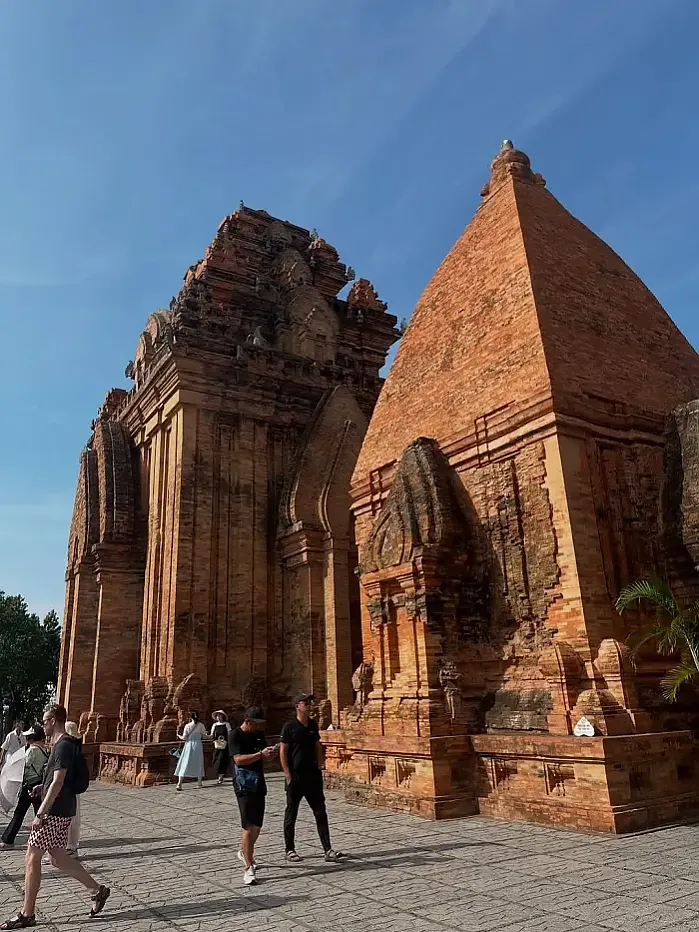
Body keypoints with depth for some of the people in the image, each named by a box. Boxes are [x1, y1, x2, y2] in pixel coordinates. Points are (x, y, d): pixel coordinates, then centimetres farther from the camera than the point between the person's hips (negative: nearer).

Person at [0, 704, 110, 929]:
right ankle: (98, 889, 17)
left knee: (31, 859, 3)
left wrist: (40, 813, -22)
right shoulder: (63, 744, 12)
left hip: (55, 813, -10)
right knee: (58, 858, 14)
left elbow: (58, 782, -24)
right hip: (62, 811, 10)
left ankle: (27, 915, 14)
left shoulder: (63, 746, -20)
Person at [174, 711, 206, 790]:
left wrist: (179, 736, 16)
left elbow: (184, 738, -3)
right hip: (198, 745, 1)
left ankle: (179, 783, -5)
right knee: (198, 763, 15)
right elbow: (204, 735, -3)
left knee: (184, 763, 2)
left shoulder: (187, 725, -5)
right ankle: (199, 781, 21)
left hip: (189, 744, -1)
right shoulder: (201, 725, -4)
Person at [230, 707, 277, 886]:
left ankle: (245, 853, 41)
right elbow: (238, 759, -24)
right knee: (249, 827, -10)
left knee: (257, 826, 17)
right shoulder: (236, 736, -13)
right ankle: (249, 868, -6)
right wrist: (261, 754, -32)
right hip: (244, 785, -7)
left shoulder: (259, 734, 8)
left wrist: (270, 753, -8)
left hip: (259, 784, 7)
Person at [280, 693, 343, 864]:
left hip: (313, 776, 5)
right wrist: (288, 775, -12)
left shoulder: (313, 725, 6)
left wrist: (319, 767, 7)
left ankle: (328, 850, 7)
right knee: (291, 815, 7)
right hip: (295, 777, -5)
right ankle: (290, 850, 20)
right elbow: (283, 752, -9)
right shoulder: (290, 727, -9)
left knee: (321, 813, 4)